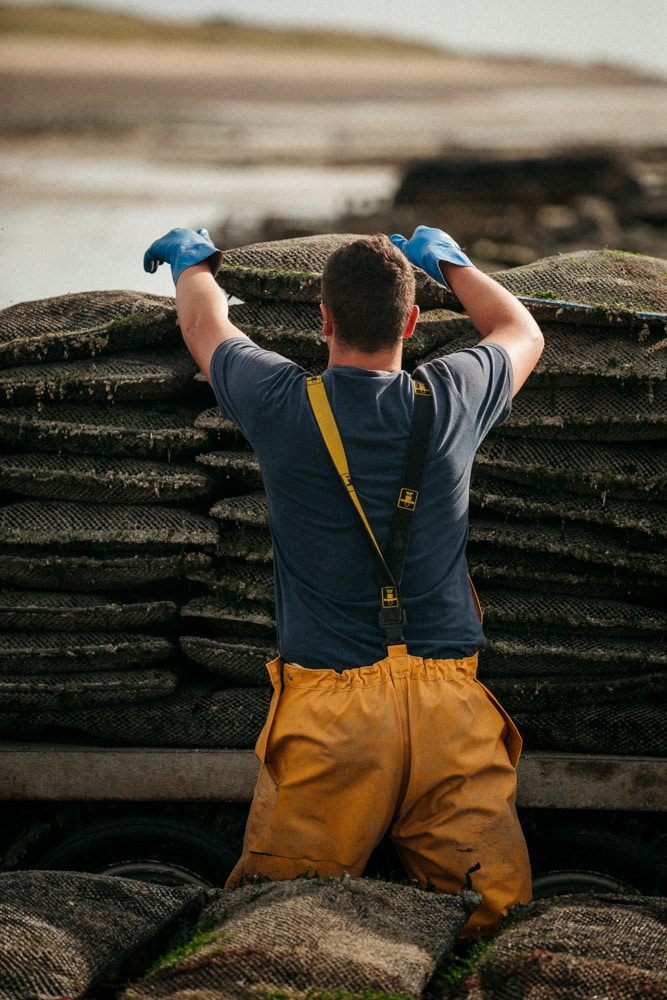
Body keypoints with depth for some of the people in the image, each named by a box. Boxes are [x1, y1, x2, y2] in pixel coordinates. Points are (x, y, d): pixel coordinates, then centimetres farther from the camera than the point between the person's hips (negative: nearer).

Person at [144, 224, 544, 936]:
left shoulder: (283, 404, -4)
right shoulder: (451, 400, 0)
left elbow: (205, 326, 21)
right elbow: (523, 333, 26)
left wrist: (191, 261, 43)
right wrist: (449, 262, 43)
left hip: (327, 704, -1)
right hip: (448, 707, 1)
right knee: (498, 915, 4)